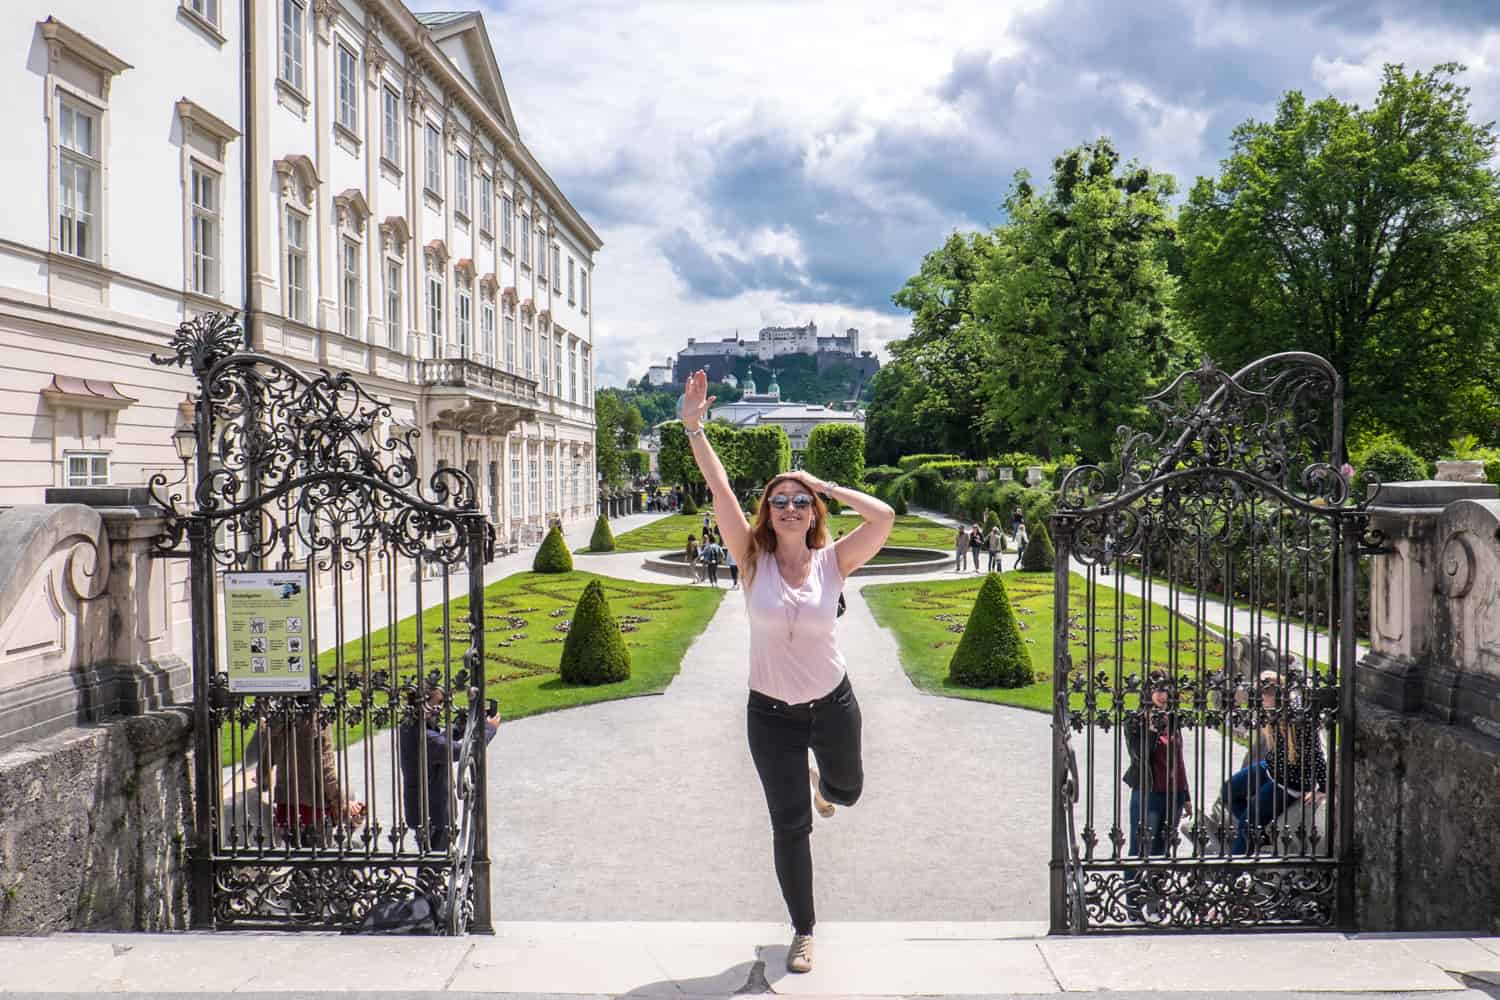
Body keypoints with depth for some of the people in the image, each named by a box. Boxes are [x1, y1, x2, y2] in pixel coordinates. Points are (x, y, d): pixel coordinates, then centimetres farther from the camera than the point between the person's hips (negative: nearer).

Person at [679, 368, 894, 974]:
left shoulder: (832, 562, -10)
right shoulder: (753, 560, -11)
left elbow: (884, 517, -25)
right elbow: (720, 491, -21)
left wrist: (827, 486, -16)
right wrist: (693, 427, -29)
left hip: (833, 703, 1)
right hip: (770, 713, -1)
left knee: (848, 789, 26)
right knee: (789, 827, 7)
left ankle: (821, 783, 65)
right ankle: (803, 931, 28)